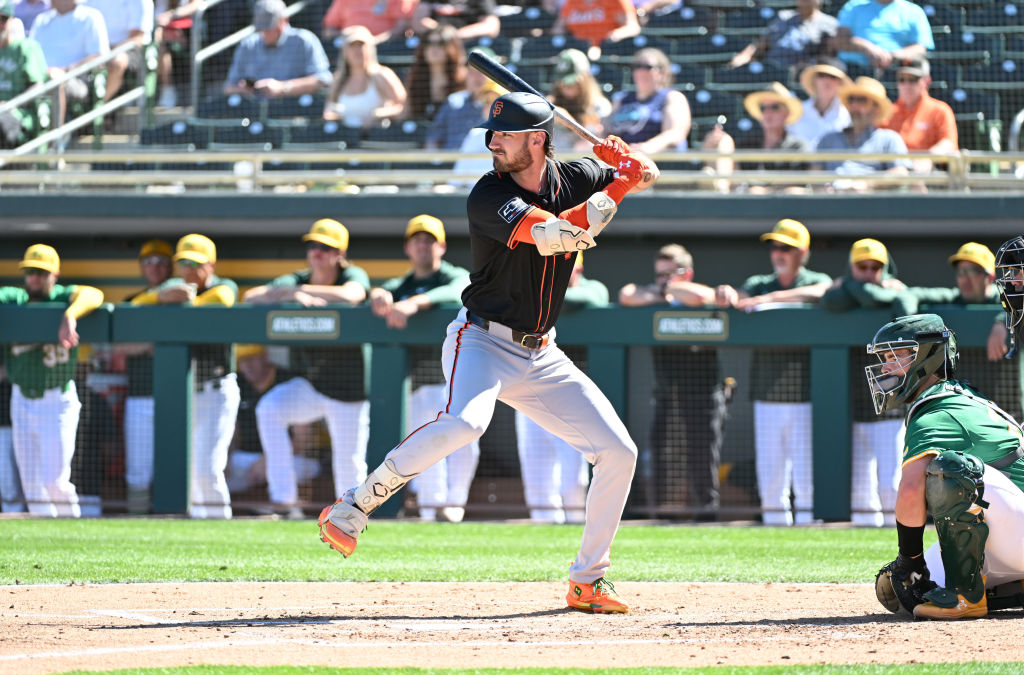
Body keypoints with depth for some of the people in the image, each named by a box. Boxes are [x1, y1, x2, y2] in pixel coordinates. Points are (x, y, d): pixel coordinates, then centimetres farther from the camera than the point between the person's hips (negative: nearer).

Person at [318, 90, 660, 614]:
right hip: (482, 342, -6)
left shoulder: (573, 178, 3)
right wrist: (617, 189, -22)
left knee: (618, 452, -1)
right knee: (464, 421, -36)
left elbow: (647, 173, 15)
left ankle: (587, 580, 10)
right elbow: (557, 235, -29)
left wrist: (628, 160, -8)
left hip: (540, 356, 6)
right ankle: (351, 510, -26)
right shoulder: (490, 195, -16)